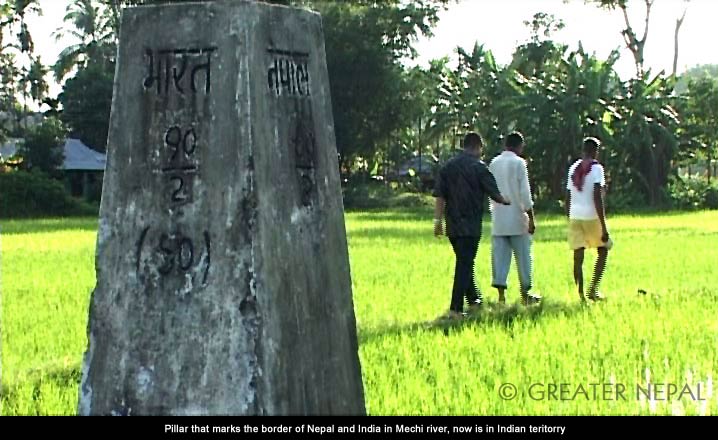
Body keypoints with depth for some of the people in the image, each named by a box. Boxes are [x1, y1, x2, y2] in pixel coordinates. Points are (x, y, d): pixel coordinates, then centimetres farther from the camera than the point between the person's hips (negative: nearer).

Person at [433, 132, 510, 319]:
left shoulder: (447, 167, 6)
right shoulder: (479, 167, -8)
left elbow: (439, 196, 4)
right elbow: (495, 194, -4)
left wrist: (438, 220, 7)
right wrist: (506, 201, 16)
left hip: (452, 225, 5)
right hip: (471, 226, -5)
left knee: (464, 262, 19)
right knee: (465, 265, -3)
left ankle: (473, 300, 30)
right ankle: (455, 308, -9)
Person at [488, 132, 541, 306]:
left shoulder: (493, 163, 8)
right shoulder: (518, 163, -8)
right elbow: (525, 193, -11)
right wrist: (531, 218, -8)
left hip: (498, 219, 4)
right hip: (517, 219, -4)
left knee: (499, 257, 3)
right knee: (523, 257, 7)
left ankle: (501, 295, -3)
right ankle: (525, 295, 14)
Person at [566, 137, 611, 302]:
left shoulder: (573, 169, 12)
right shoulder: (596, 168, -6)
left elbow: (568, 198, 13)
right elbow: (597, 198, -14)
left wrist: (569, 221, 22)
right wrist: (604, 227, -15)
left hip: (574, 218, 4)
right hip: (592, 217, -4)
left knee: (578, 258, 4)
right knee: (602, 251, 15)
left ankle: (581, 294, -2)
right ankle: (593, 289, 5)